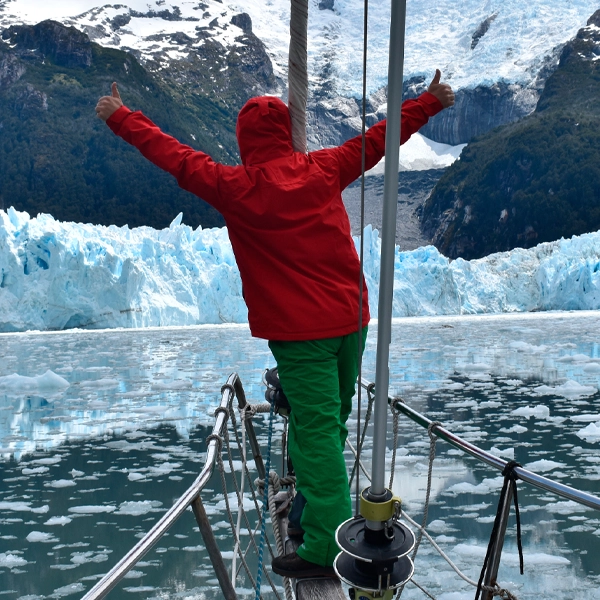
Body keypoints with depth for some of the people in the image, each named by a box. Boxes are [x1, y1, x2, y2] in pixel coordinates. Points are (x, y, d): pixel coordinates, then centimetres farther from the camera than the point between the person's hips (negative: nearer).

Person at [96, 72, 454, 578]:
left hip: (299, 332, -6)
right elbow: (378, 138, 14)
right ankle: (315, 510, 35)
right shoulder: (323, 169, 3)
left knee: (318, 431, -2)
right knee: (331, 422, 17)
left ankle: (327, 548, 5)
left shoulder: (235, 187, -8)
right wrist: (430, 101, 27)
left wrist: (120, 117, 18)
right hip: (349, 318, 6)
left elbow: (173, 155, 3)